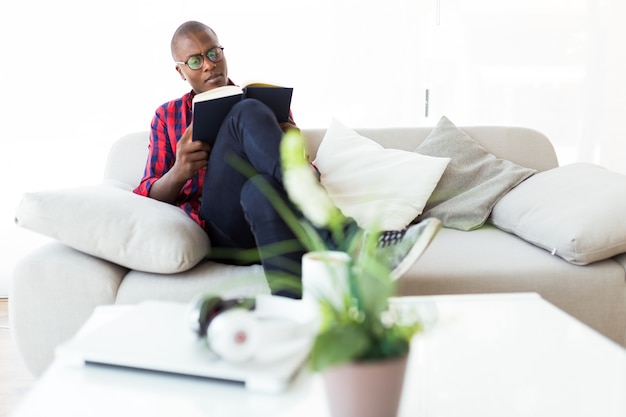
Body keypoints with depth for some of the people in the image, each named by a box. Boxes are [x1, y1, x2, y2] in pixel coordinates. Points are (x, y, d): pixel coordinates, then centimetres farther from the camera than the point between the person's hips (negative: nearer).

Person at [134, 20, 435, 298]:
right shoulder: (167, 117, 22)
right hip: (217, 231, -1)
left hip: (262, 216, 1)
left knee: (263, 189, -38)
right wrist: (178, 173, -10)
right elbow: (148, 199, 14)